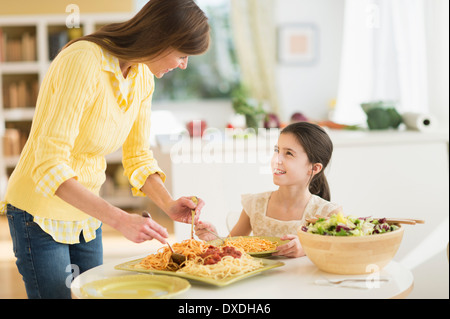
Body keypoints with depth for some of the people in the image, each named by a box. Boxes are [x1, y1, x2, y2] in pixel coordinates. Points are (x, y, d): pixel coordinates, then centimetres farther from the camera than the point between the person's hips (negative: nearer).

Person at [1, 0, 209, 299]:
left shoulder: (143, 78, -3)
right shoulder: (82, 61, -27)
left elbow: (138, 156, 5)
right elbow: (50, 166, -32)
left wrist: (169, 203, -13)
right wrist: (120, 219, -37)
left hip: (87, 215, 7)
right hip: (41, 213, -7)